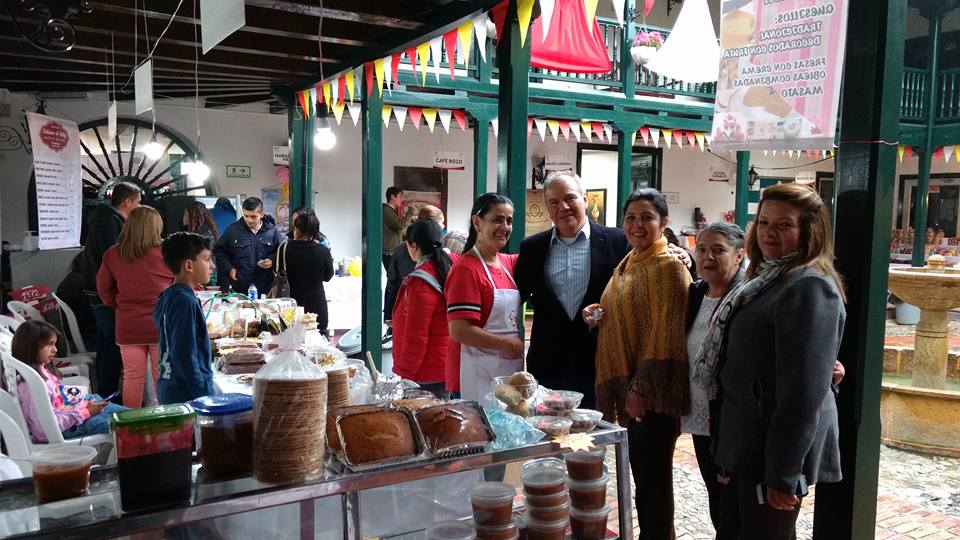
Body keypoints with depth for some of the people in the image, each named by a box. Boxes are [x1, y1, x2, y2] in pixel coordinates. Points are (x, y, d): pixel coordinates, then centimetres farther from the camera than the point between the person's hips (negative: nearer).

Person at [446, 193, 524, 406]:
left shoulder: (510, 263, 10)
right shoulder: (466, 268, -12)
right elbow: (459, 331, -18)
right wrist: (508, 344, -12)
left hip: (512, 368, 8)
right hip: (478, 376, -7)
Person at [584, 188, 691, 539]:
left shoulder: (669, 267, -14)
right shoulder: (627, 263, 12)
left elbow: (667, 334, -19)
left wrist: (642, 388, -19)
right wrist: (598, 313, 2)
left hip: (652, 392, -8)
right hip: (627, 387, 8)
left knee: (653, 477, 4)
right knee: (640, 472, 18)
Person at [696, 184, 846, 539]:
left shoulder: (810, 288, -20)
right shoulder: (769, 277, 12)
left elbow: (803, 390, -24)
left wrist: (783, 473, -22)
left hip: (776, 448, -9)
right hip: (754, 441, 10)